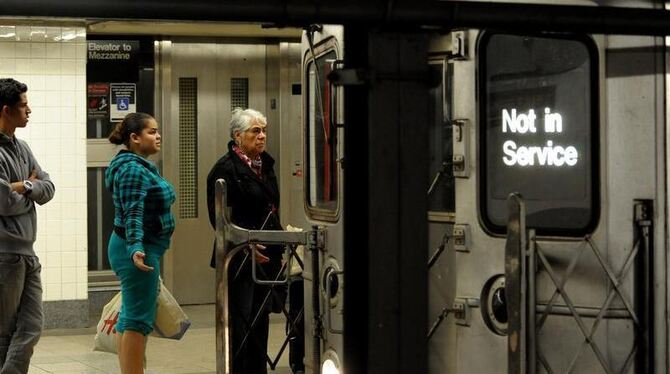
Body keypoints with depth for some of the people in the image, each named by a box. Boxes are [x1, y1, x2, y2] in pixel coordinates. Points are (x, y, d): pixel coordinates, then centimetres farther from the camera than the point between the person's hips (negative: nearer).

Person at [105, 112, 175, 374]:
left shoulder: (140, 166, 17)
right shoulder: (133, 169, -15)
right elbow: (133, 214, -25)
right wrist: (136, 248, -35)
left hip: (138, 249, 11)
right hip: (139, 250, -11)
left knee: (129, 318, 12)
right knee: (139, 320, -10)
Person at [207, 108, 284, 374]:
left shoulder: (265, 165, 14)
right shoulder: (225, 169, -10)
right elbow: (219, 218, -14)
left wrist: (279, 246, 14)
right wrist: (246, 245, -21)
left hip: (266, 256, 8)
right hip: (240, 259, -8)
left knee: (260, 321, 11)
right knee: (239, 323, -5)